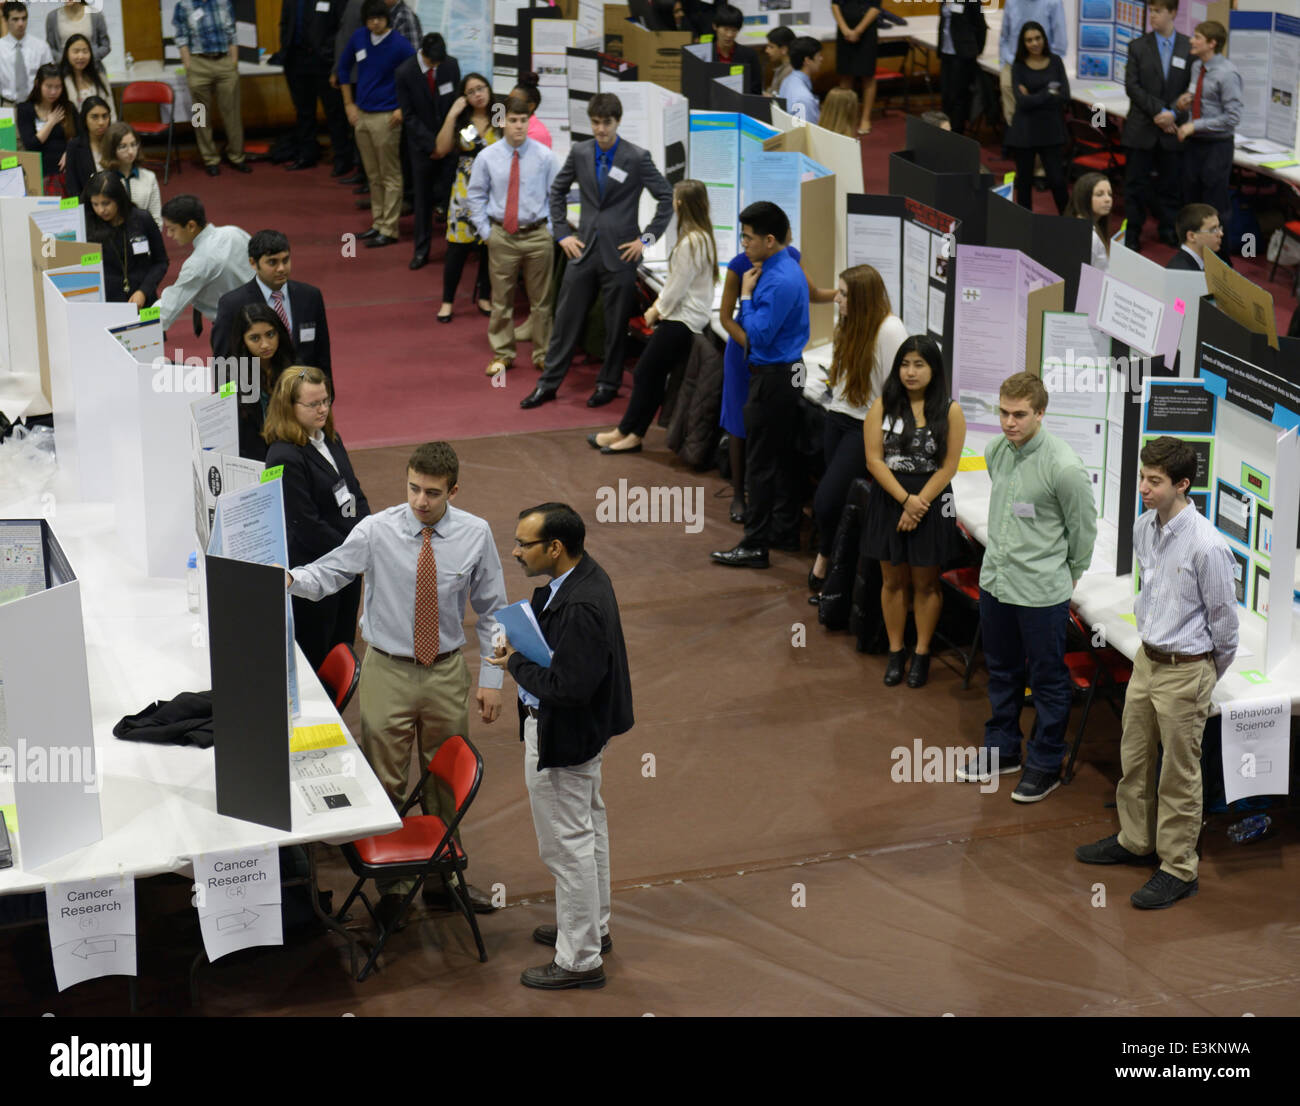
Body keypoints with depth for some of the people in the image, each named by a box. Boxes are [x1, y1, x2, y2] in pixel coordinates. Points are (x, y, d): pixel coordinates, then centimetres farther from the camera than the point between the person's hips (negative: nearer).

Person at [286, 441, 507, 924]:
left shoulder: (475, 535, -6)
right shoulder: (376, 531, -12)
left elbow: (491, 609, 1)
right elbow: (327, 574, -14)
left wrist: (491, 678, -1)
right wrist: (291, 580, -37)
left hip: (447, 672, 2)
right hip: (388, 672, -2)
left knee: (447, 784, 15)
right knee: (384, 784, 6)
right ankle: (391, 882, 24)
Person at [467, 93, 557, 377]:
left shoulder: (544, 156, -5)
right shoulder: (487, 157, -4)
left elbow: (556, 195, 3)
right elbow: (475, 196, 6)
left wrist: (551, 230, -2)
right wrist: (485, 231, 1)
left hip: (537, 235, 0)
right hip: (501, 235, 0)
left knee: (541, 299, 9)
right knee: (501, 299, 9)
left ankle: (543, 353, 22)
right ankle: (502, 354, 22)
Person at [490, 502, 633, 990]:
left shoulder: (580, 606, -32)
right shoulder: (583, 574, -1)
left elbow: (567, 688, -32)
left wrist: (516, 664, -18)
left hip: (563, 737, -11)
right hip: (583, 730, 11)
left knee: (568, 844, 2)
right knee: (589, 827, 24)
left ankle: (580, 960, 15)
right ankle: (594, 926, 43)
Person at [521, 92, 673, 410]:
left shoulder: (637, 158, -7)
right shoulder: (579, 153, 3)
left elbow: (667, 199, -3)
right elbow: (557, 191, 16)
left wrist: (647, 238, -6)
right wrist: (562, 233, 7)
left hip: (620, 253, -3)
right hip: (584, 249, 3)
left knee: (616, 324, 6)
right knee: (566, 317, 6)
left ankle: (608, 383, 21)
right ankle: (549, 383, 14)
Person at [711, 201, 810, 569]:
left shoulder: (779, 281, -23)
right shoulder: (786, 267, 8)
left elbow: (758, 335, -22)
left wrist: (747, 296, -14)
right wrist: (751, 294, 2)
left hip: (772, 379, -10)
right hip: (786, 371, 10)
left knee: (761, 464, -4)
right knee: (783, 458, 18)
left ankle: (754, 547, 1)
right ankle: (785, 531, 28)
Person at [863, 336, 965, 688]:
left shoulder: (950, 411, -5)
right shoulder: (882, 406, -2)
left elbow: (948, 467, -6)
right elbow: (874, 460, -6)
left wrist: (919, 504, -13)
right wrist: (905, 500, -14)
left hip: (931, 503, -1)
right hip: (889, 501, 1)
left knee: (925, 583, 8)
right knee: (893, 580, 10)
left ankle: (922, 654, 20)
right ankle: (895, 652, 22)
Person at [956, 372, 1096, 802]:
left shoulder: (1064, 467, -22)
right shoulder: (995, 451, -1)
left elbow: (1084, 528, -8)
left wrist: (1071, 577, 4)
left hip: (1042, 591, -6)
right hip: (995, 580, 7)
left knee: (1047, 680, 8)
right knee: (1002, 671, 21)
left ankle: (1045, 765, 21)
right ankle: (1003, 750, 37)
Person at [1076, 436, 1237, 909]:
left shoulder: (1207, 546, -24)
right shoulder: (1144, 527, -1)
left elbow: (1224, 618, -13)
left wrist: (1208, 675, 0)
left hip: (1185, 671, -7)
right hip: (1147, 659, 7)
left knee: (1178, 776, 4)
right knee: (1135, 759, 21)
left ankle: (1178, 868, 17)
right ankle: (1136, 840, 40)